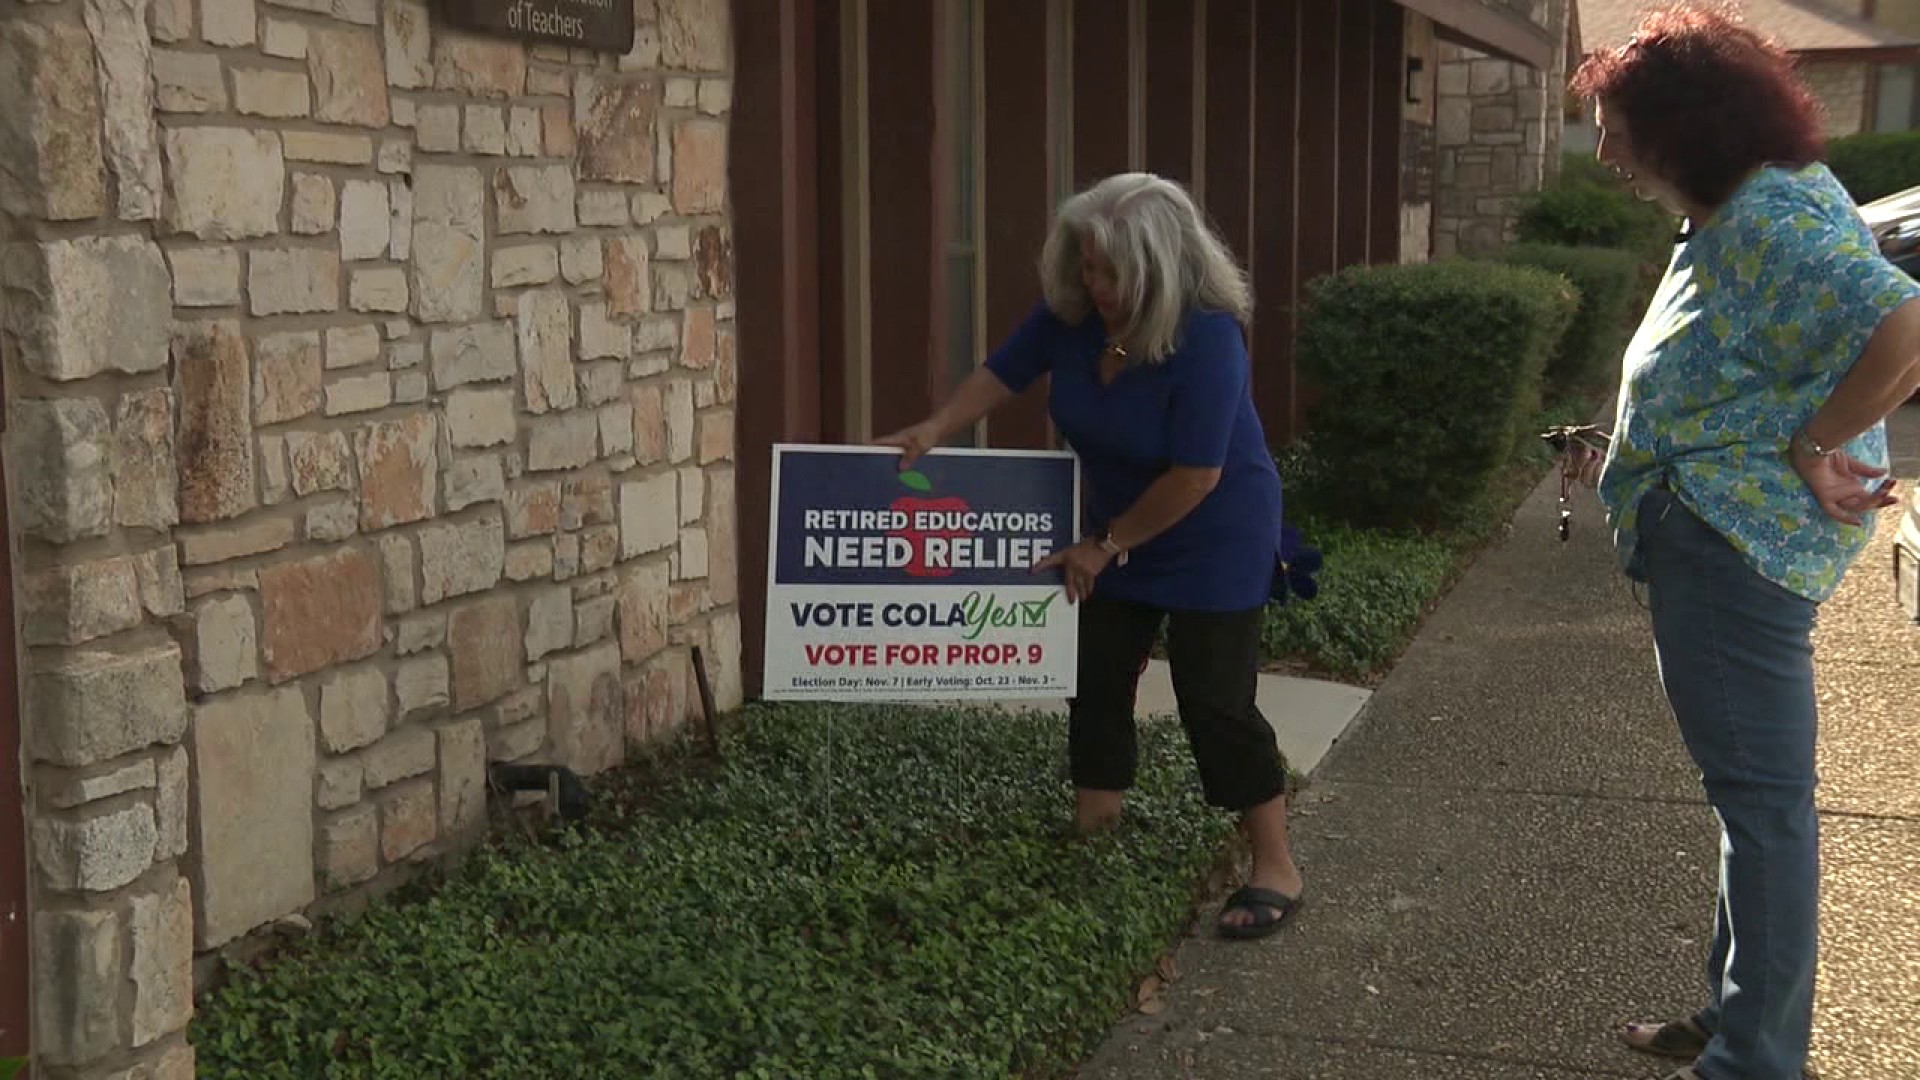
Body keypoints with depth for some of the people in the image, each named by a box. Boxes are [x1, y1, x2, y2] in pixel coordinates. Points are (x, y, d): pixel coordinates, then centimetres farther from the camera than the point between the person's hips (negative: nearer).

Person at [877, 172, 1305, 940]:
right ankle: (1091, 833, 26)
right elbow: (1006, 370, 3)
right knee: (1097, 675, 10)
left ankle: (1275, 870, 3)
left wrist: (1105, 546, -19)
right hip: (1122, 527, 7)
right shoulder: (1073, 309, -13)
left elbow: (1194, 476, -29)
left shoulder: (1207, 339, -33)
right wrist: (935, 430, -9)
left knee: (1214, 696, -8)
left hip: (1214, 540, -7)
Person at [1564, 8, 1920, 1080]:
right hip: (1720, 541, 11)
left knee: (1761, 795, -3)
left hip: (1737, 544, -11)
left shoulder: (1773, 216, -19)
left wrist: (1812, 449, -22)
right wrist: (1629, 460, 12)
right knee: (1752, 789, 19)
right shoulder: (1730, 216, 15)